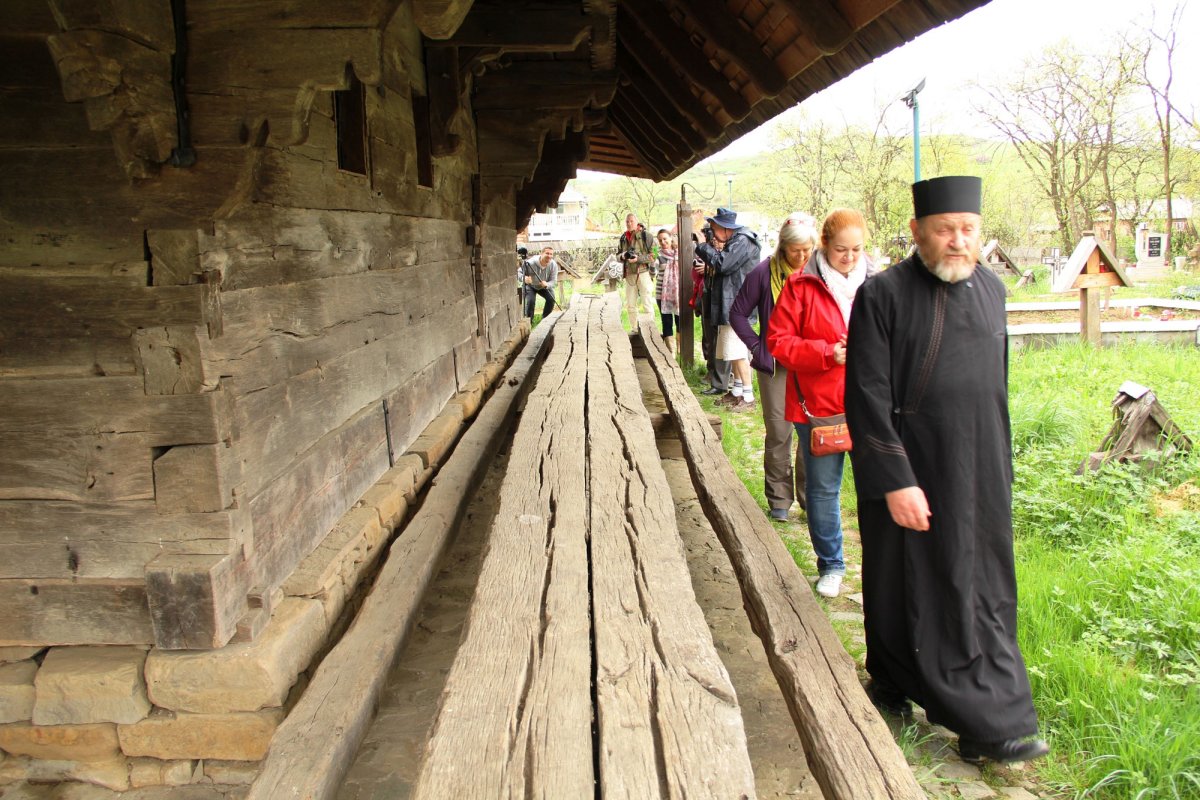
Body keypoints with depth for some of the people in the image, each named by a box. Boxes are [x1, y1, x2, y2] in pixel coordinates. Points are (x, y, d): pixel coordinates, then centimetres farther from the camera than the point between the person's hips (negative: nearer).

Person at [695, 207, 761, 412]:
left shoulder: (742, 242, -14)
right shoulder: (731, 242, 17)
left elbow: (723, 264, -23)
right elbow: (719, 266, 15)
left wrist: (704, 248, -10)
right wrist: (714, 249, -3)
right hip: (729, 305, 10)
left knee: (739, 351, -10)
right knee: (734, 351, 15)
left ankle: (748, 396, -6)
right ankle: (737, 390, 24)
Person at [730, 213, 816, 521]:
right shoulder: (765, 273, -7)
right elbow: (738, 314, 3)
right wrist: (758, 347, -3)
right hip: (776, 366, -1)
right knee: (778, 433, 6)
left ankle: (810, 495, 20)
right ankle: (779, 498, 19)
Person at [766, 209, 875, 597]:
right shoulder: (801, 285, -3)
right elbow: (778, 340, -5)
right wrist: (826, 353, -16)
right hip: (818, 404, -1)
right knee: (822, 488, 10)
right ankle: (830, 565, 28)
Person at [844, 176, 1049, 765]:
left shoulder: (991, 290, 8)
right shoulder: (883, 296, -11)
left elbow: (997, 384, 16)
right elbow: (866, 397, -15)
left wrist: (1000, 467, 17)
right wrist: (894, 480, -19)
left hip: (981, 476, 6)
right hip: (911, 474, -5)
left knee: (982, 597, 11)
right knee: (908, 589, 7)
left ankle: (988, 726, 24)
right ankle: (892, 684, 28)